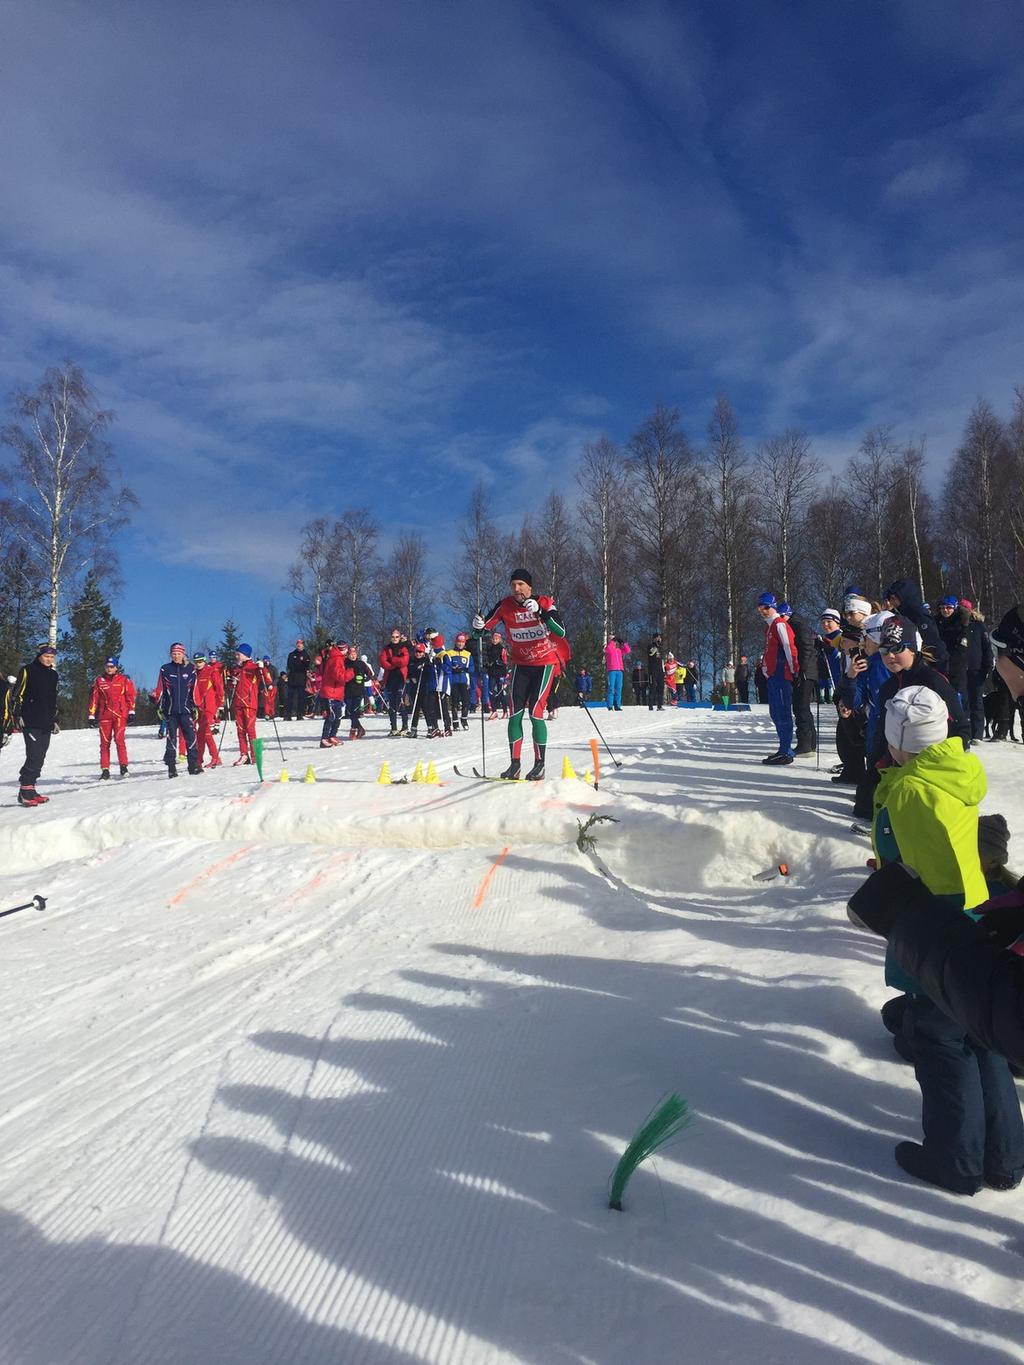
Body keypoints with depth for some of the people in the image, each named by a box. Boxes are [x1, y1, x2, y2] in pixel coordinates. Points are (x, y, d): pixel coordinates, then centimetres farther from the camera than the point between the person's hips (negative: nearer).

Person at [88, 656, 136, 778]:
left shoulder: (124, 680, 6)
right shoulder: (99, 680, 11)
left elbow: (131, 696, 5)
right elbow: (94, 698, 12)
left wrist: (131, 712, -2)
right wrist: (92, 715, 7)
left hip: (120, 714, -2)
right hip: (104, 715, 2)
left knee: (119, 739, -14)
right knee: (105, 742, 1)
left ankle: (124, 766, -6)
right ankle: (105, 770, 5)